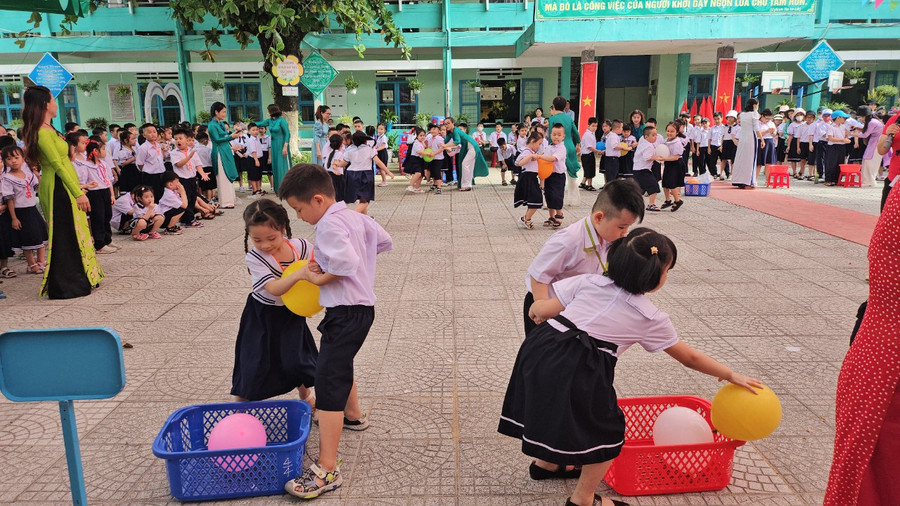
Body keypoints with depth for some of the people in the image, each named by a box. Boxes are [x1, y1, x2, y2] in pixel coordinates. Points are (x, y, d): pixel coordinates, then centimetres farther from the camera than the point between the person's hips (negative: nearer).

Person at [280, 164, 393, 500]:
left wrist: (318, 278, -15)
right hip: (360, 305, 11)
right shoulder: (355, 217, 9)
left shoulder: (329, 225, -19)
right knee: (340, 362, 32)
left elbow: (346, 264, -32)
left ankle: (327, 469, -12)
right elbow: (385, 242, 17)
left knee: (328, 381, -13)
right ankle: (353, 415, 56)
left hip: (347, 312, -11)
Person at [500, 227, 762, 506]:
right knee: (607, 431, 17)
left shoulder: (590, 281, 10)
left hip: (541, 348, 6)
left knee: (557, 410, 31)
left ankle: (546, 460, 54)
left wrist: (538, 309, 28)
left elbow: (544, 310, 4)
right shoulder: (651, 318, 6)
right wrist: (731, 375, 32)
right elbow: (690, 358, 18)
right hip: (576, 371, -5)